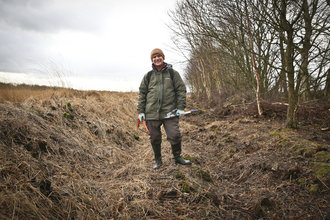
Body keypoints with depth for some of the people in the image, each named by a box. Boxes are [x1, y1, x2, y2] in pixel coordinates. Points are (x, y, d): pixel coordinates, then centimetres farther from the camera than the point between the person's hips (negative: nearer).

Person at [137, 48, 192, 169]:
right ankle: (158, 160, 28)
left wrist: (180, 107, -4)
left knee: (175, 135, -6)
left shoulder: (173, 73, 6)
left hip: (170, 112, -2)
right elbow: (142, 93, 12)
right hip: (152, 113, 2)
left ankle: (178, 157, 20)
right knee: (155, 138, 9)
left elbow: (181, 90, 4)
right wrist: (141, 111, 6)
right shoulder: (148, 76, 10)